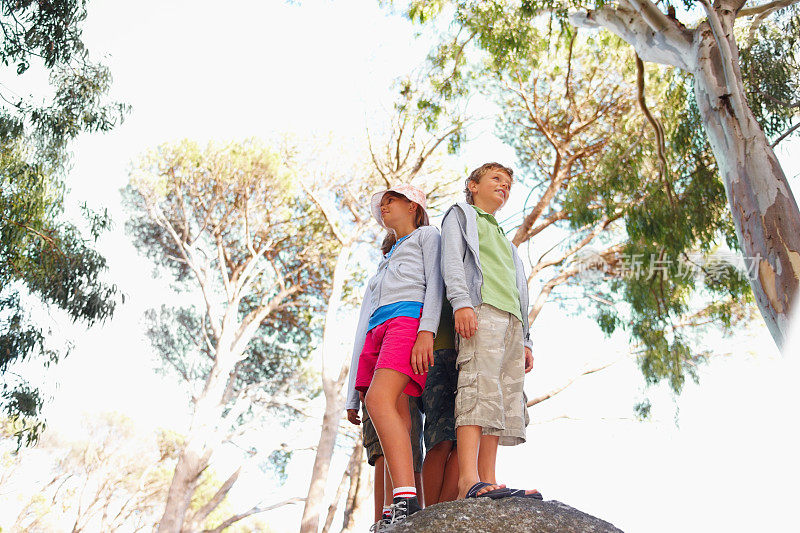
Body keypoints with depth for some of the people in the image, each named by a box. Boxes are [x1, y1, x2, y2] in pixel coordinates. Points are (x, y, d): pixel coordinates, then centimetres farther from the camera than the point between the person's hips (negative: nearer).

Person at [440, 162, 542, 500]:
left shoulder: (504, 239, 39)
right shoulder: (461, 215, 21)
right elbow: (451, 259, 1)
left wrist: (525, 341, 18)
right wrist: (461, 301, -17)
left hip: (511, 320, 7)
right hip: (480, 309, -7)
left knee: (505, 400, -6)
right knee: (480, 387, -23)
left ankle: (489, 482, -11)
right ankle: (469, 481, -32)